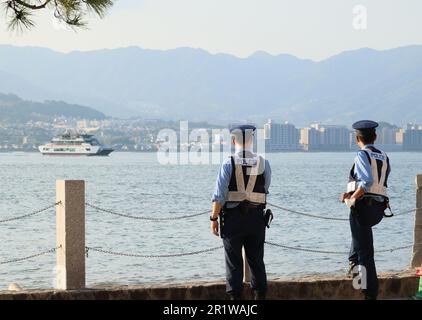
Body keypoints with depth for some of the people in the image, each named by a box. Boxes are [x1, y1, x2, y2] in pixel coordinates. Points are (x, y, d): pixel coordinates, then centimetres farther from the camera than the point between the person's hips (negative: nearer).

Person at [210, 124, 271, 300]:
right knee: (256, 260, 12)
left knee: (233, 261, 4)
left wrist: (214, 218, -6)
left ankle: (234, 296, 3)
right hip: (256, 217, 2)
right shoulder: (263, 163, -2)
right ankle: (260, 295, 14)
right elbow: (266, 188, 8)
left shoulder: (229, 163, -10)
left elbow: (219, 194, -12)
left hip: (232, 217, -2)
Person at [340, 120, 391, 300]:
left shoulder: (362, 155, -10)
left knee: (365, 251, -3)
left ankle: (371, 293, -2)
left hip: (363, 206, -7)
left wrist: (352, 197, -13)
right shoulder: (384, 158, 12)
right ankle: (355, 262, 33)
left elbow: (367, 182, -24)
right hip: (379, 209, 7)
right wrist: (353, 192, 15)